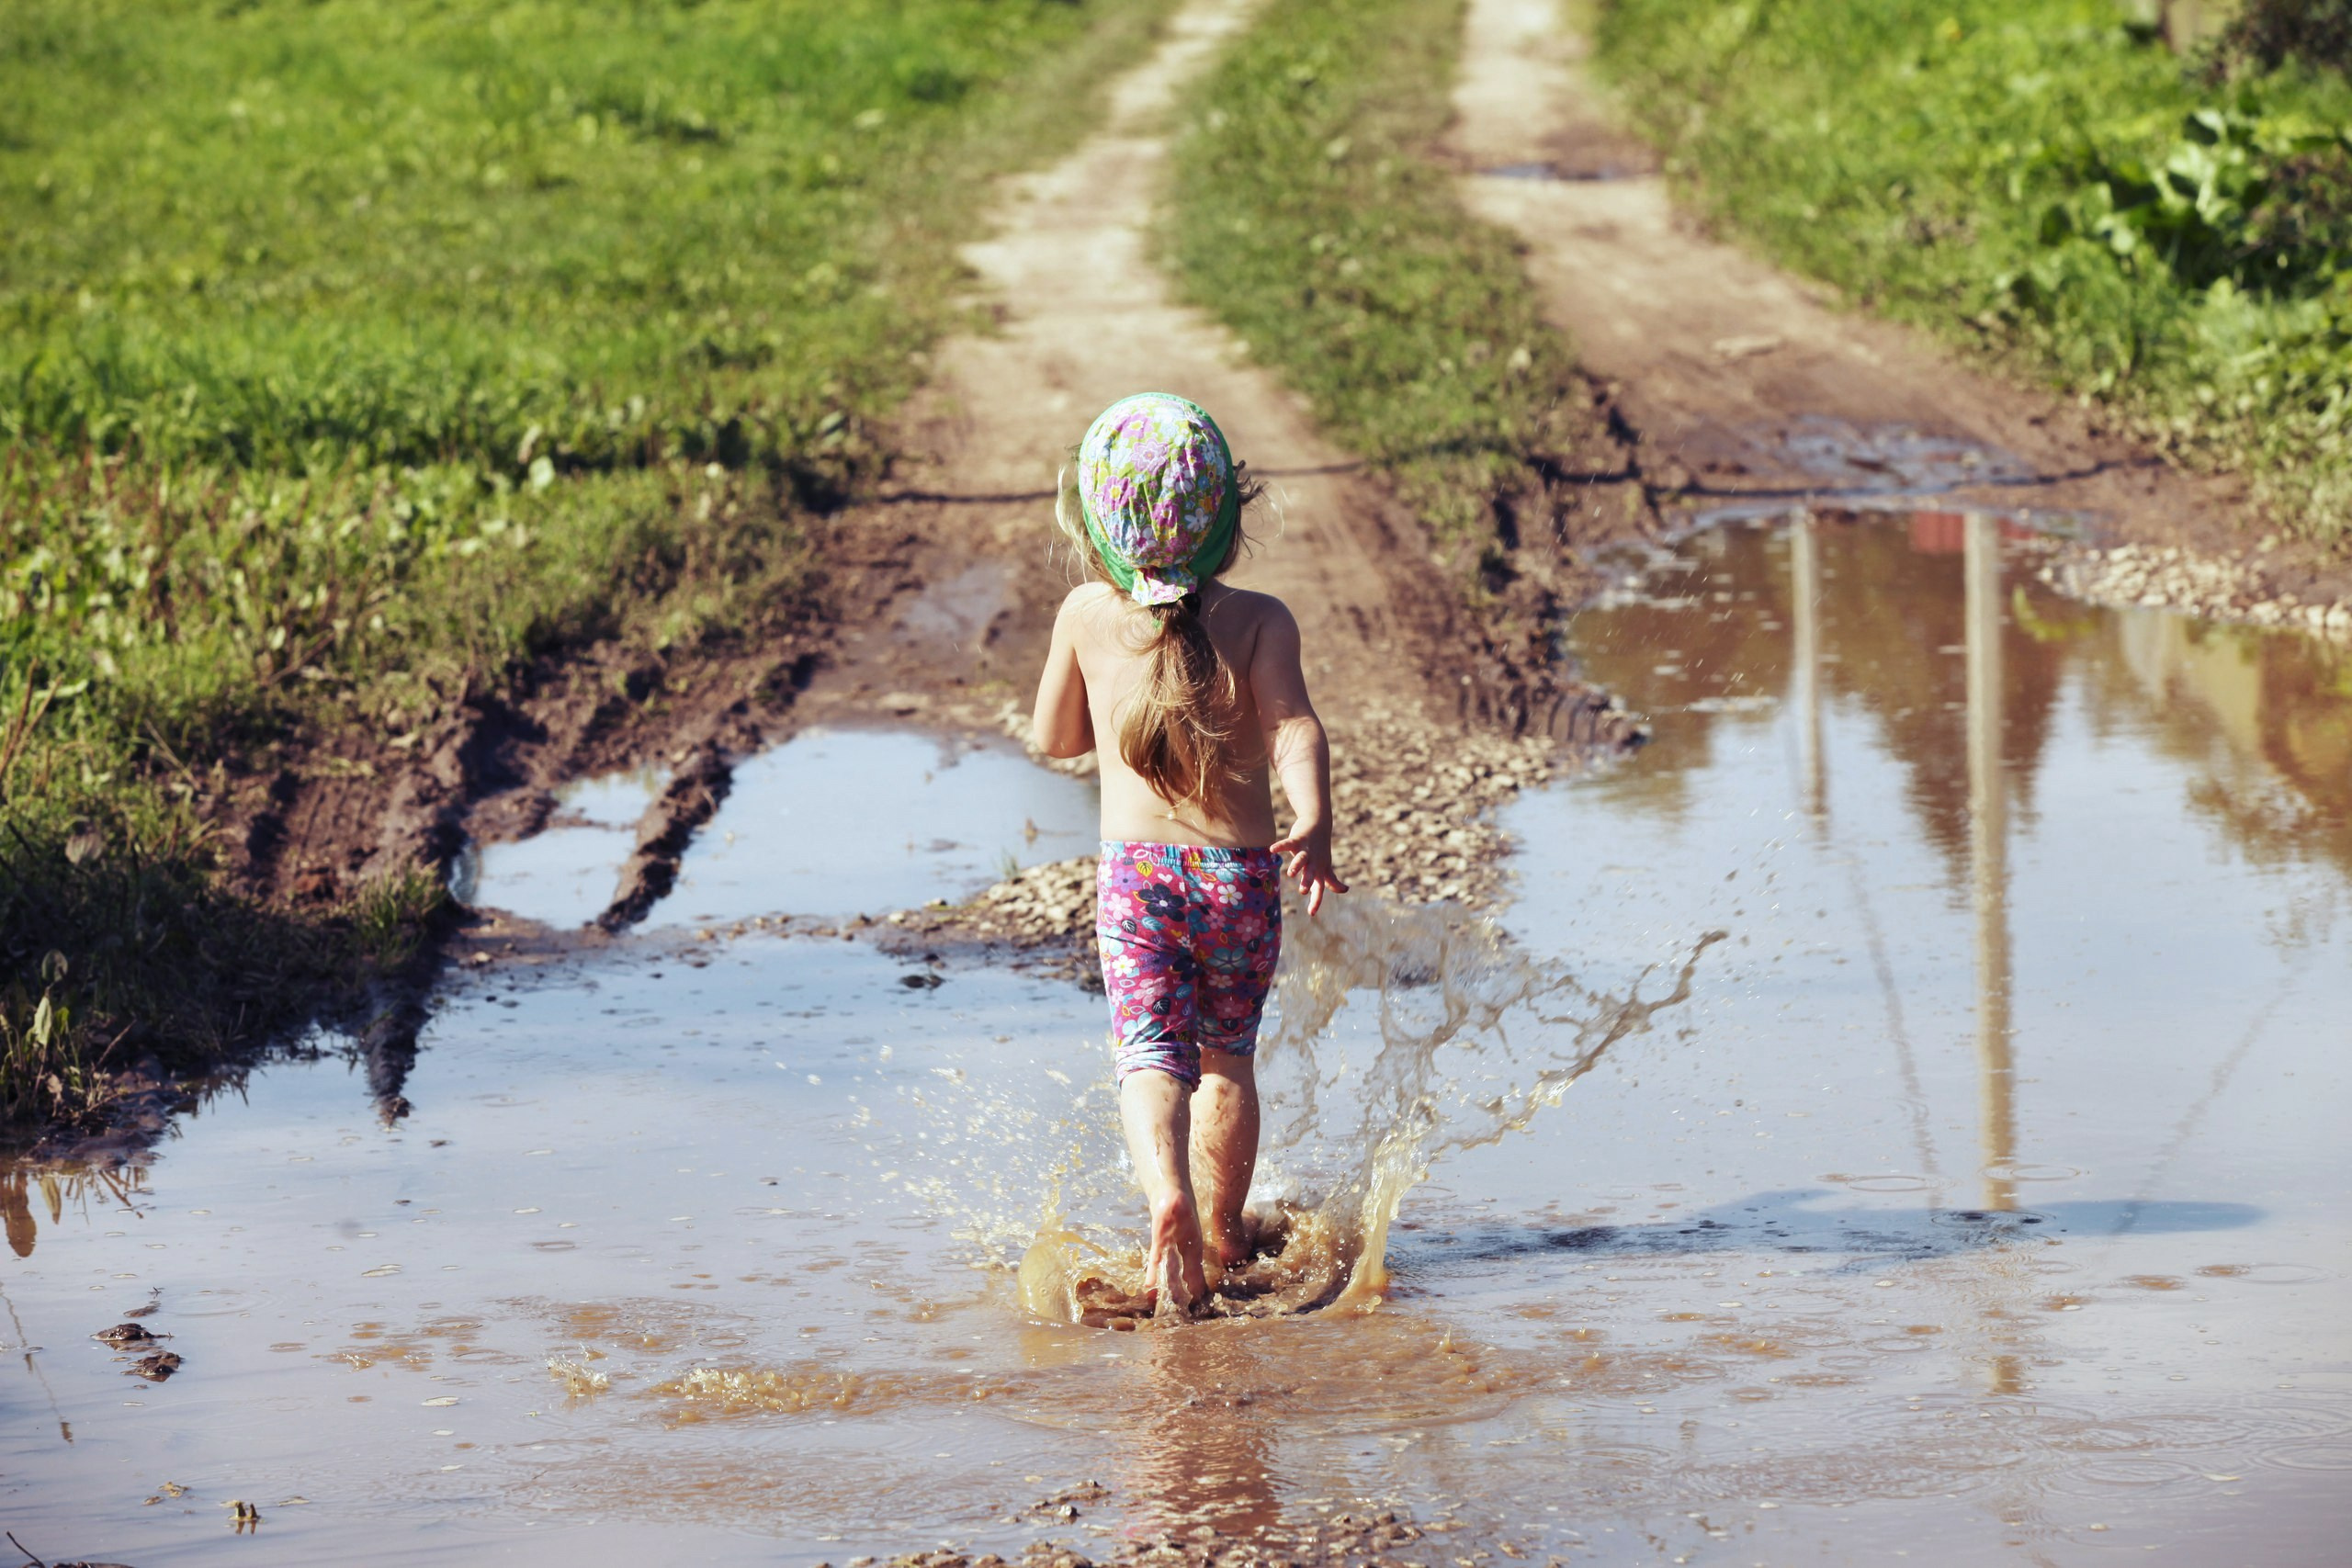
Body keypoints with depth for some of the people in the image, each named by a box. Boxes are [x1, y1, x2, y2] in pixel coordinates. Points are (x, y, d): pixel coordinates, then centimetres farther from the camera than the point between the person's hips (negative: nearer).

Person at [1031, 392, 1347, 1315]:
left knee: (1150, 1056, -7)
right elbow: (1293, 726, -23)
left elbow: (1055, 738, 12)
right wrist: (1314, 824, -34)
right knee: (1228, 1055, 19)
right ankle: (1221, 1231, 29)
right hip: (1240, 871, 1)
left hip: (1134, 869, 0)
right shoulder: (1259, 622, -7)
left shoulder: (1086, 615, -1)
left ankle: (1168, 1196, -35)